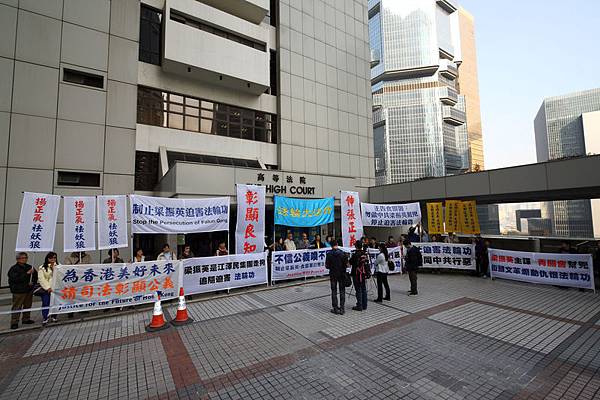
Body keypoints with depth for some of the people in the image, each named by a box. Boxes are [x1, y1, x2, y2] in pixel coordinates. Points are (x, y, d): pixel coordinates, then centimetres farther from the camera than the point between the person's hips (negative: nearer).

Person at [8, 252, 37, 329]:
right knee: (17, 307, -3)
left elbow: (35, 276, 17)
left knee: (28, 306, 14)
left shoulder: (29, 267, 7)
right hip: (18, 291, -5)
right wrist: (27, 273, -26)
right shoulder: (14, 269, -9)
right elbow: (16, 279, -20)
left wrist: (33, 282, 0)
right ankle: (14, 322, 6)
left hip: (29, 290, 5)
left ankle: (26, 319, 26)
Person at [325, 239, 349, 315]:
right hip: (342, 274, 1)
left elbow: (327, 266, -9)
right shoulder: (343, 253, -8)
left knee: (334, 291, 10)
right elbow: (346, 264, -6)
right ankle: (342, 308, 11)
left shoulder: (329, 254, -11)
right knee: (342, 291, 11)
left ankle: (335, 308, 12)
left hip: (333, 274, -1)